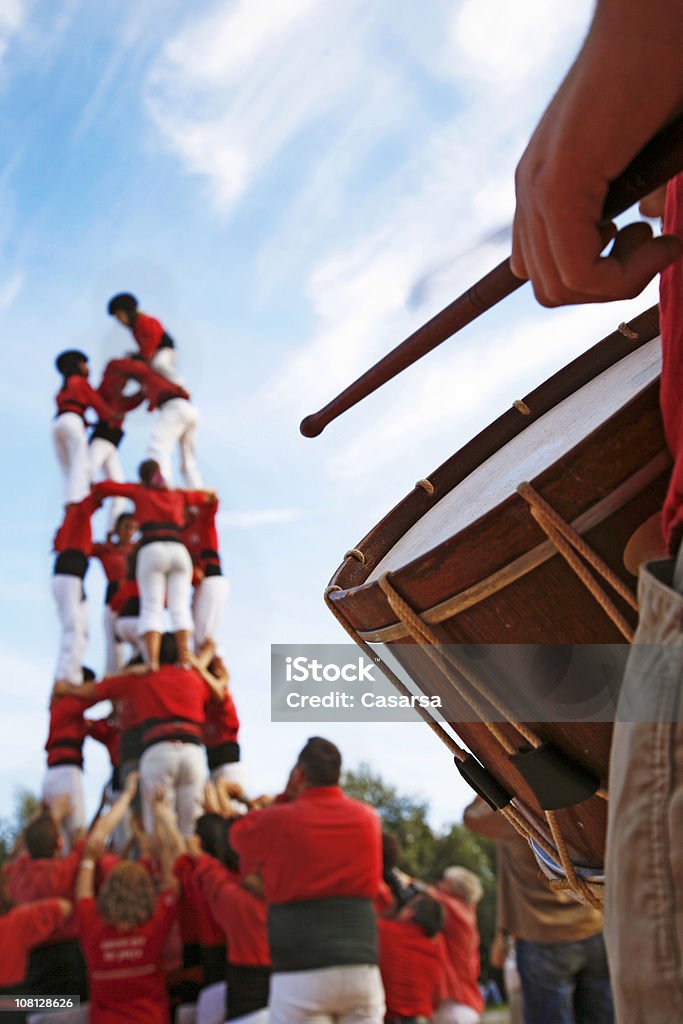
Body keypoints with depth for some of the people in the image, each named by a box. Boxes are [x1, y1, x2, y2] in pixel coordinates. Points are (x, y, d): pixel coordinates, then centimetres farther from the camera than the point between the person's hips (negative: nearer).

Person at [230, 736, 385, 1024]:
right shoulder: (368, 818, 9)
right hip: (362, 967, 4)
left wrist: (285, 798, 19)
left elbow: (239, 835, 17)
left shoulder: (279, 821, -4)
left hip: (301, 973, -4)